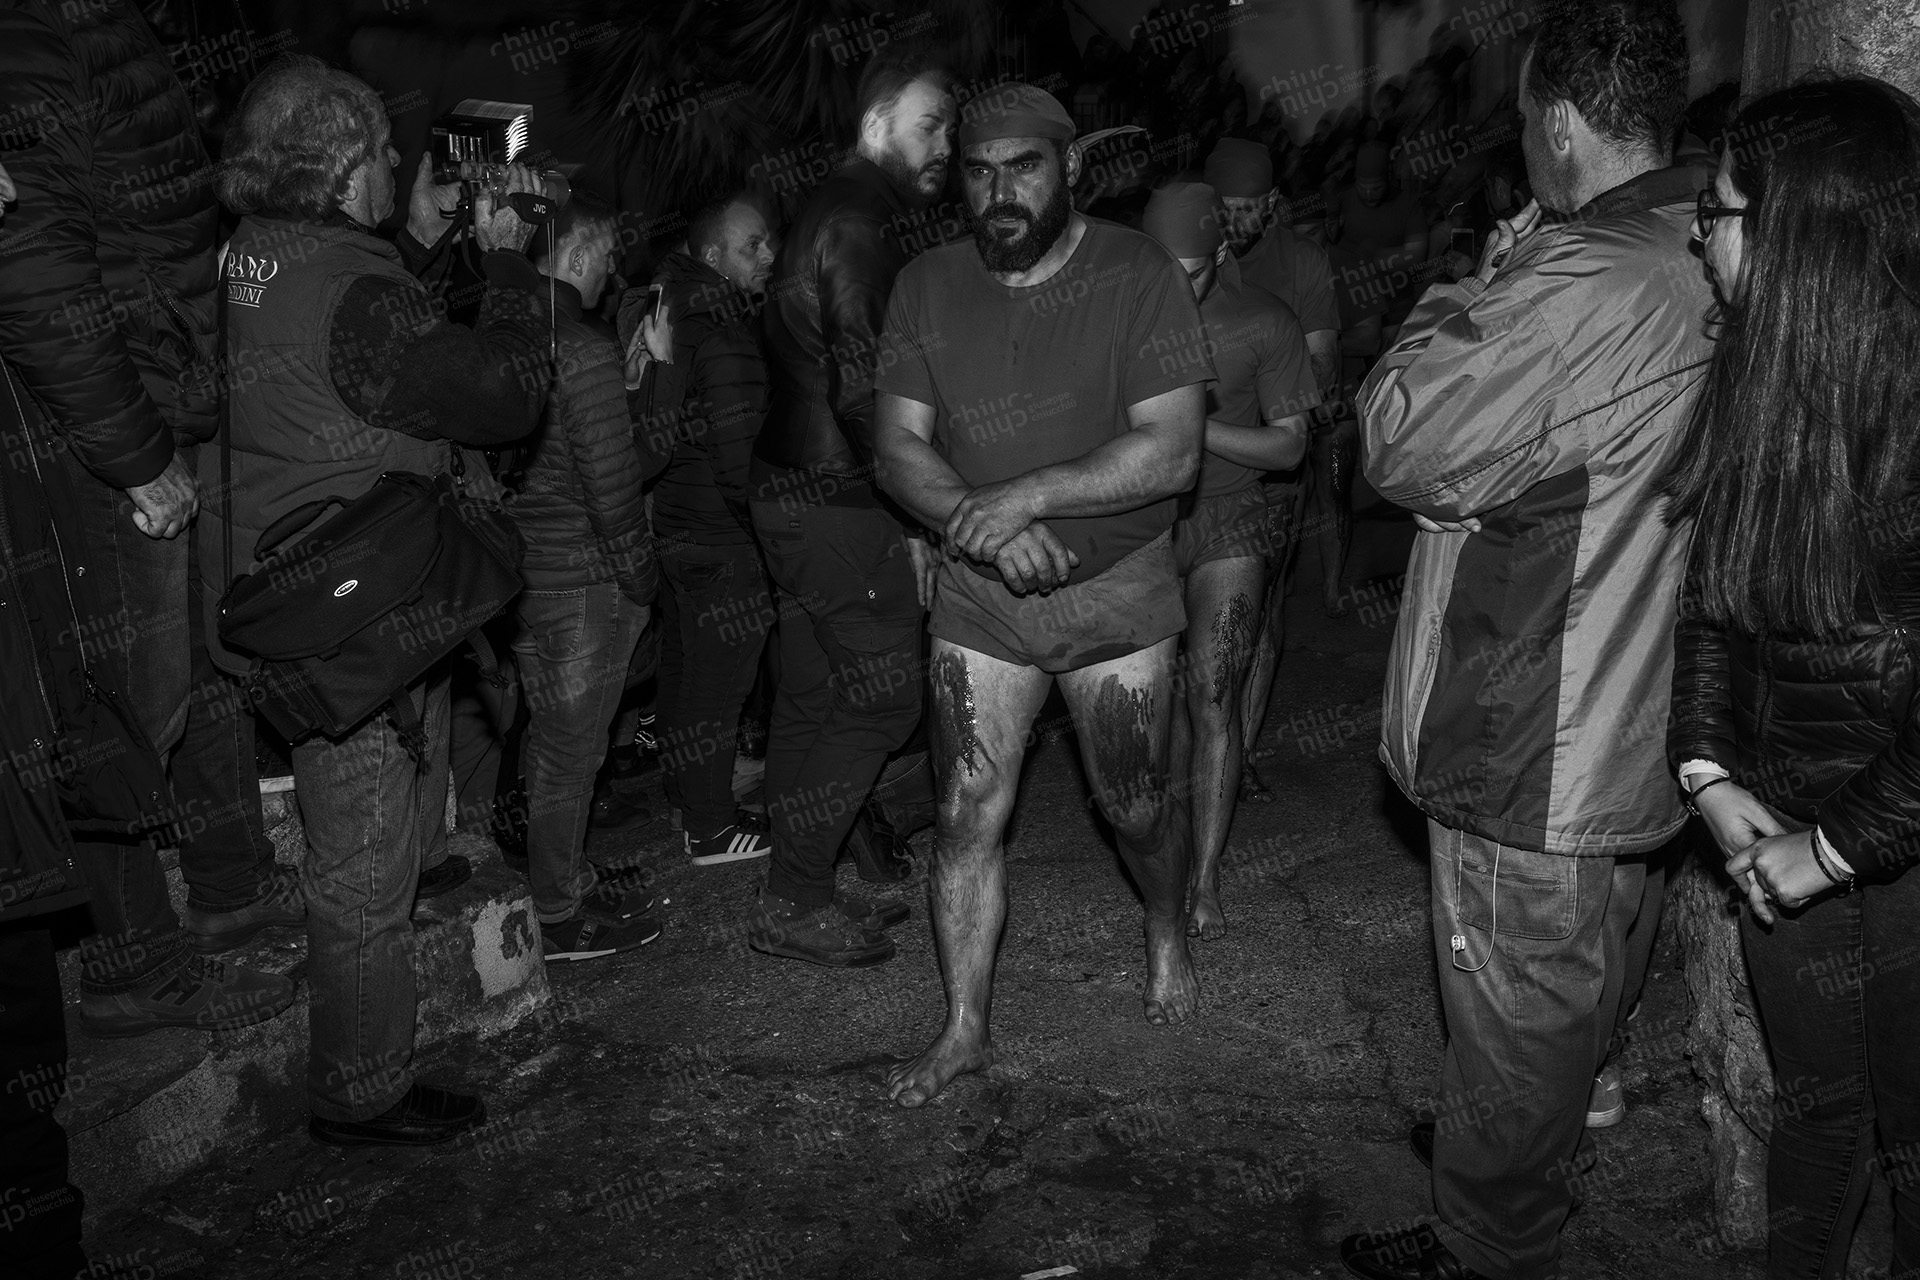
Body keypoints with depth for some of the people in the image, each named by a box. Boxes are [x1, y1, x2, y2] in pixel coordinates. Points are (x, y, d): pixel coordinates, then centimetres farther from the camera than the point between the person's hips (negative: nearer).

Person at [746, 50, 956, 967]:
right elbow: (861, 387, -23)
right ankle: (790, 906, 3)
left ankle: (799, 890, 24)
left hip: (794, 492, 10)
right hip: (839, 505, -10)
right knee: (885, 697, -4)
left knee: (813, 700, 14)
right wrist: (911, 517, -16)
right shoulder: (857, 225, -15)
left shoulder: (833, 214, 18)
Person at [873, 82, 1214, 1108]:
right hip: (978, 598, 3)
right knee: (965, 818, 3)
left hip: (1118, 593, -2)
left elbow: (1171, 451, -19)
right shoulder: (928, 288, -1)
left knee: (1134, 809, 12)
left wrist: (1024, 497, -24)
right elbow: (898, 448, -3)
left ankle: (1168, 931, 44)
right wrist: (973, 521, -22)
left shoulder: (1139, 277, -12)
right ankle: (964, 1030, 19)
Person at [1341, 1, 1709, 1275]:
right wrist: (1504, 301, 4)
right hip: (1629, 736, 9)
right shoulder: (1711, 270, 3)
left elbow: (1403, 447, -19)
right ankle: (1540, 1153, 51)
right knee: (1574, 992, 28)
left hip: (1534, 756, -9)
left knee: (1517, 1022, 10)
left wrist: (1465, 297, -8)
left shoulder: (1586, 285, -27)